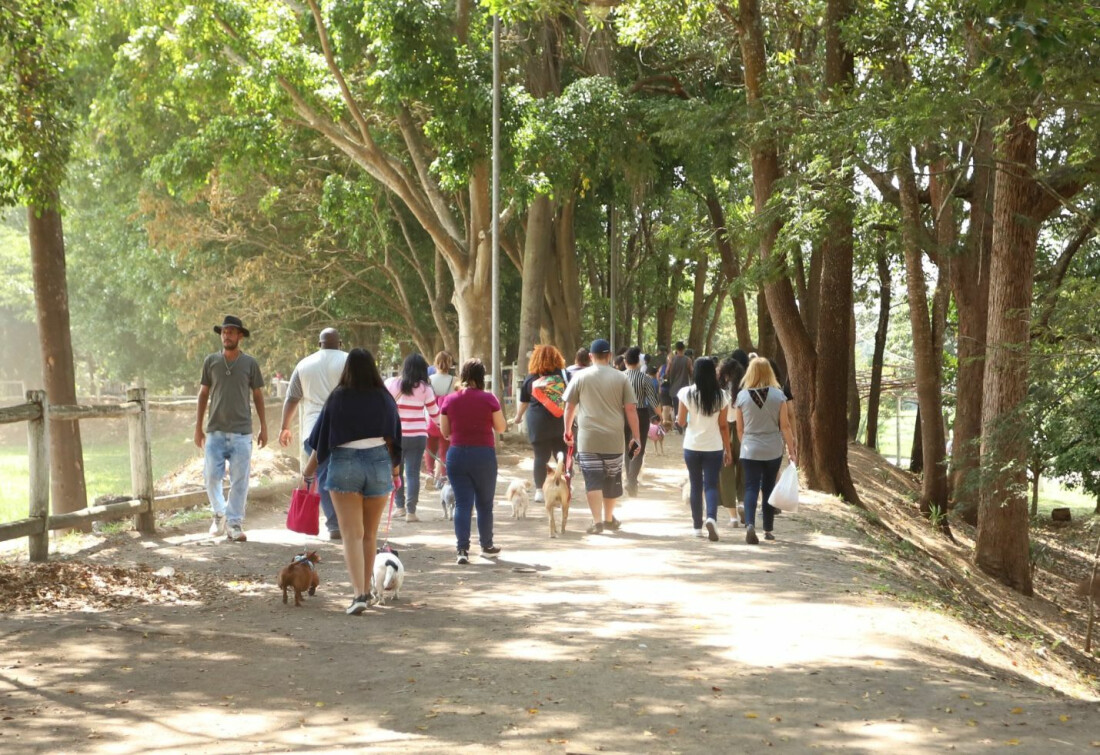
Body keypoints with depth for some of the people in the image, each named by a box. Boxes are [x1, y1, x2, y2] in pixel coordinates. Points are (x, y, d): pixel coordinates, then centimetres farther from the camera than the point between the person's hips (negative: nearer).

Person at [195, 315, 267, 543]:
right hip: (215, 430, 1)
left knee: (239, 481, -1)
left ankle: (234, 524, 7)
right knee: (211, 476, -1)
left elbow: (258, 396, 9)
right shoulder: (211, 361, 5)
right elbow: (203, 394, 10)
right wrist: (198, 428, 9)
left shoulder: (250, 364, 3)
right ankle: (219, 513, 22)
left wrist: (264, 427, 6)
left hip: (241, 432, -1)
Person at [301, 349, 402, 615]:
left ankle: (359, 593, -15)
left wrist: (308, 471, 11)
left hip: (344, 464, -2)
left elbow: (321, 440, -2)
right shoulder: (385, 399, -1)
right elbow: (393, 439, 7)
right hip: (378, 463, 2)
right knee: (370, 534, 16)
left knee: (352, 534, -2)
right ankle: (365, 590, 27)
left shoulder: (338, 399, -6)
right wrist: (396, 469, 24)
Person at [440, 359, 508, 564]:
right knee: (484, 503, 13)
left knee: (462, 503, 2)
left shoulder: (450, 400, -1)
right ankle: (486, 546, 27)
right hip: (484, 454, -1)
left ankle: (462, 549, -8)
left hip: (457, 454, 1)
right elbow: (501, 427, 0)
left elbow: (445, 432, 5)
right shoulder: (488, 399, -7)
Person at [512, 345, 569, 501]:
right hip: (559, 422, -1)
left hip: (537, 423, 1)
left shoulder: (531, 377, 4)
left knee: (541, 457, 6)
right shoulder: (561, 374, -1)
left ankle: (539, 491, 7)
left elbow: (524, 401, 14)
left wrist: (518, 417, 29)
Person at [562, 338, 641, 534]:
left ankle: (597, 521, -11)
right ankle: (609, 519, 27)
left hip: (588, 439, -1)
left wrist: (567, 430, 17)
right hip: (613, 439, 1)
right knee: (612, 479, 15)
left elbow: (569, 407, 4)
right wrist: (636, 437, 4)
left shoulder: (581, 377, 0)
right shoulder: (621, 378, 2)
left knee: (593, 479, -2)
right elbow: (631, 409, -1)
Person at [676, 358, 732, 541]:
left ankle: (697, 526, 16)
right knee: (711, 485, 2)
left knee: (696, 486, 12)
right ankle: (711, 518, -23)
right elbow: (724, 425, -1)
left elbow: (681, 422, -2)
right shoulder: (721, 396, -5)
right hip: (714, 447, -1)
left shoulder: (686, 393, -6)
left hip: (692, 446, 1)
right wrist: (727, 450, 6)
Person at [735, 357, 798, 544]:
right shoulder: (778, 395, -5)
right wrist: (792, 451, 4)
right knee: (768, 488, 14)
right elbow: (785, 426, -4)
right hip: (773, 450, 1)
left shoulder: (742, 396, -5)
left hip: (750, 450, -1)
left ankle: (749, 524, -22)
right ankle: (768, 530, 21)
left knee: (751, 488, 0)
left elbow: (740, 428, 3)